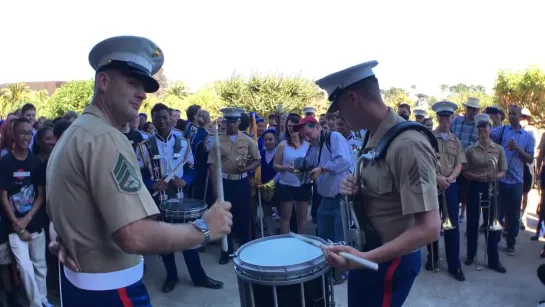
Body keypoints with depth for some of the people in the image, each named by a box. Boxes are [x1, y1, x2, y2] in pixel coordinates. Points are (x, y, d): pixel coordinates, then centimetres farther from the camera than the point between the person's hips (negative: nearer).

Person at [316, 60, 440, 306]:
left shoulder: (408, 145, -27)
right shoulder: (374, 138, 1)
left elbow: (429, 228, -30)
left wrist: (364, 257, -37)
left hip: (390, 260, -8)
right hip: (366, 251, 8)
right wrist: (354, 188, -7)